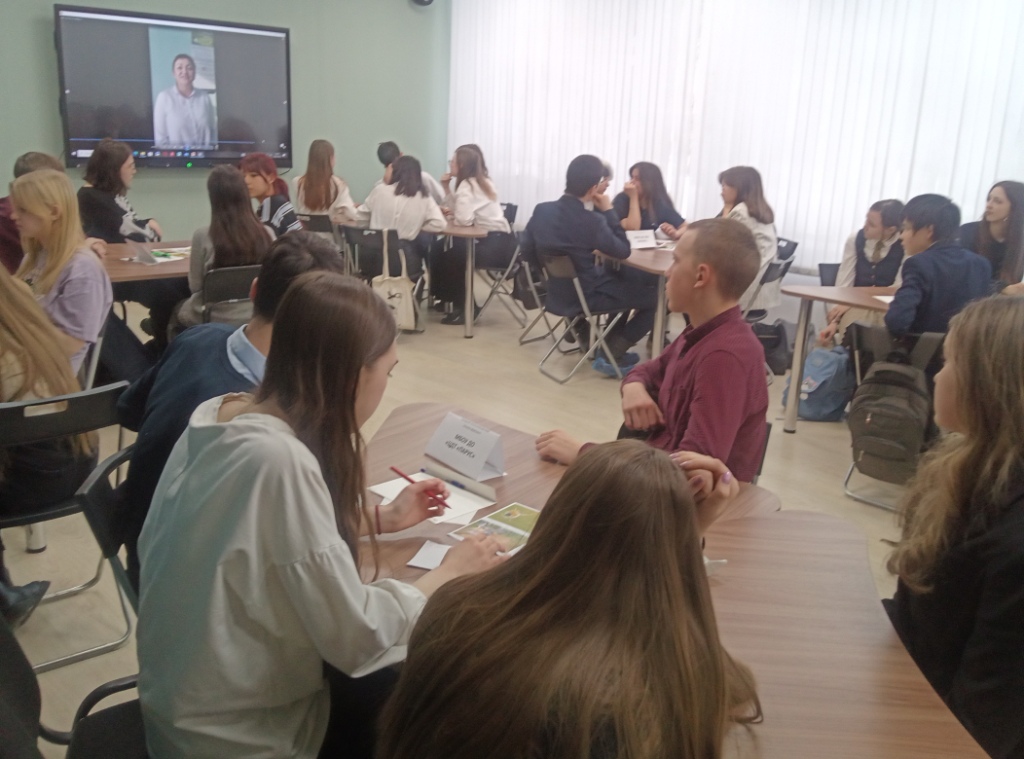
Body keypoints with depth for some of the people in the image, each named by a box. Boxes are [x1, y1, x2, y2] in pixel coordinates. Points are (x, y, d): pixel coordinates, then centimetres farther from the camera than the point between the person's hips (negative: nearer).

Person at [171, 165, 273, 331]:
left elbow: (195, 286, -9)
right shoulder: (266, 234, -12)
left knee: (178, 311, 33)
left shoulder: (203, 236, -20)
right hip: (253, 317, 4)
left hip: (211, 319, -4)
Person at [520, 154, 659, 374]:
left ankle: (609, 345, 30)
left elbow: (527, 253, 3)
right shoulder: (591, 221, -26)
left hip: (555, 291, 7)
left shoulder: (541, 210, -8)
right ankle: (611, 355, 7)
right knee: (654, 296, 7)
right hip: (584, 296, -7)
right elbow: (623, 251, -12)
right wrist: (608, 211, -9)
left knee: (626, 276, 28)